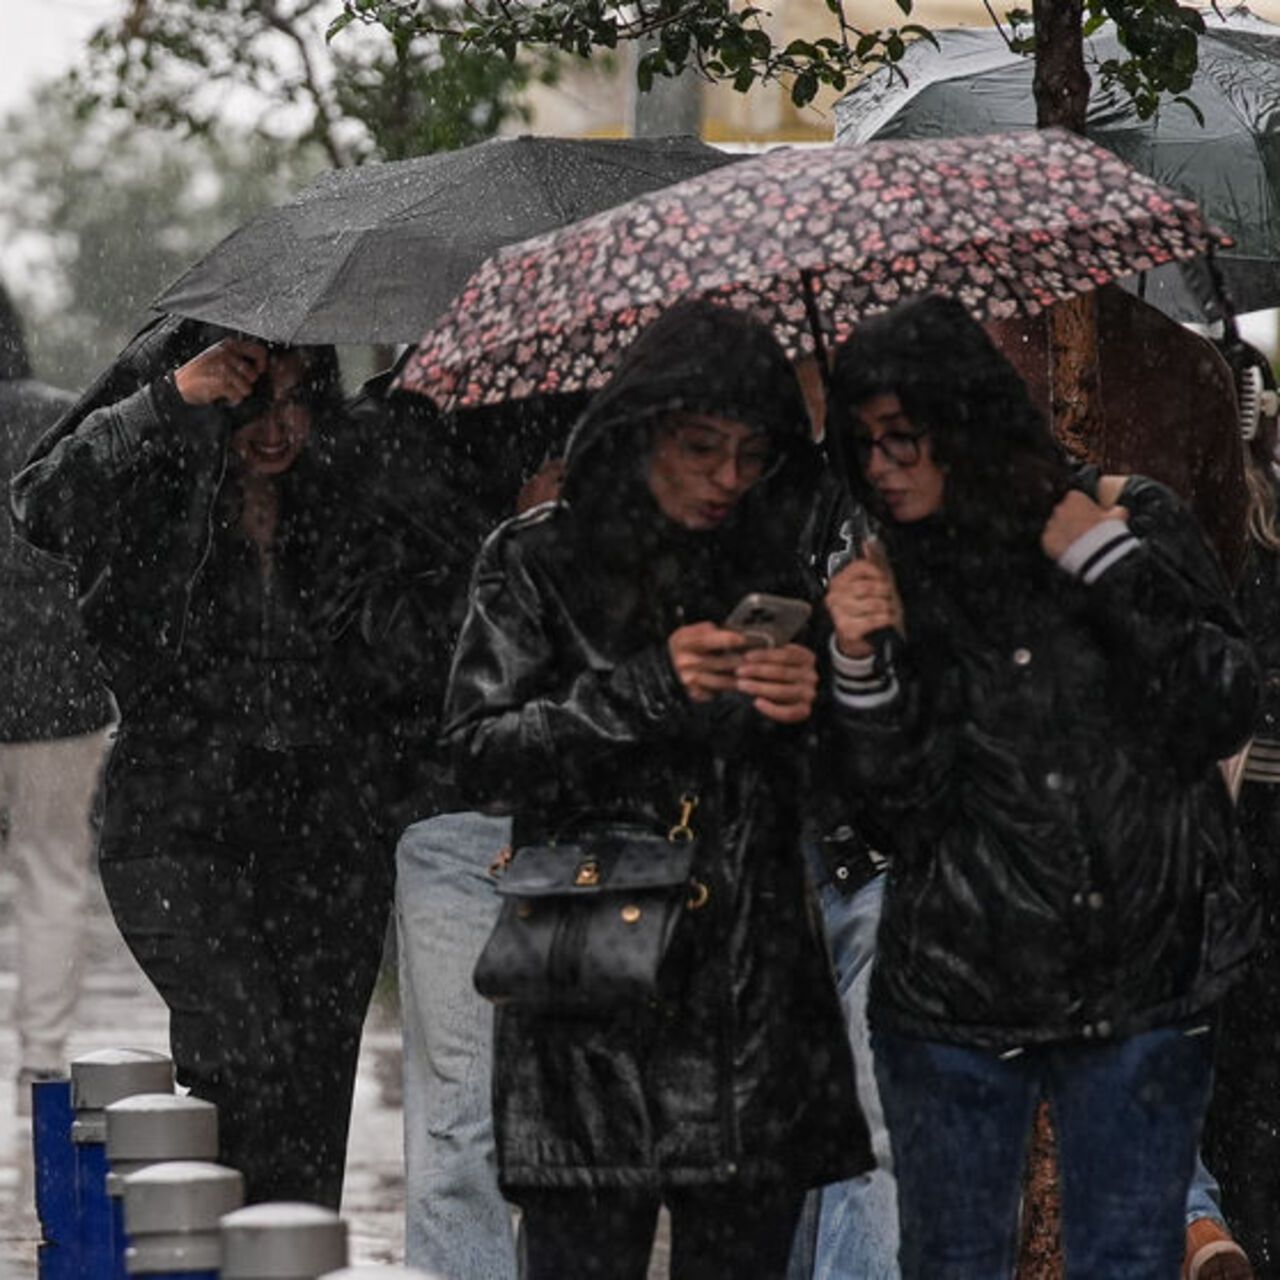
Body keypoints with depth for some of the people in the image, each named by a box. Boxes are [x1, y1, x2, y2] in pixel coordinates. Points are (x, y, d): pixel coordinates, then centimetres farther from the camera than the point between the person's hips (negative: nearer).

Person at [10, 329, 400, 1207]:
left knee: (317, 1086, 0)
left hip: (327, 836, 4)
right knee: (256, 1060, -19)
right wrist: (171, 400, -28)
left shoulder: (335, 509, 10)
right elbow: (45, 503, -23)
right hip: (180, 829, -4)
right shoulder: (152, 501, -3)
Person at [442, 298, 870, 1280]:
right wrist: (646, 692, -15)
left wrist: (808, 710, -8)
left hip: (754, 1014, 3)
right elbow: (482, 756, -5)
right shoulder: (541, 563, 4)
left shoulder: (774, 571, 13)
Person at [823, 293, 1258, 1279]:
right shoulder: (892, 582, 3)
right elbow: (896, 807, -2)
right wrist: (862, 668, -18)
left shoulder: (1135, 523, 0)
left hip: (1139, 986, -1)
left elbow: (1226, 715, -7)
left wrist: (1111, 568, -12)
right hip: (952, 1001, 1)